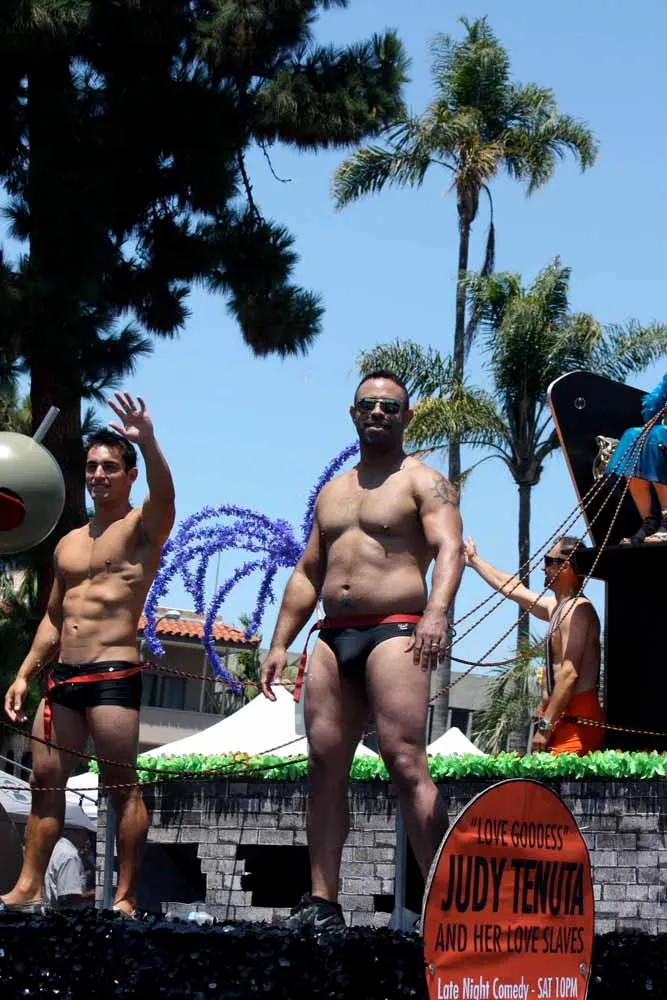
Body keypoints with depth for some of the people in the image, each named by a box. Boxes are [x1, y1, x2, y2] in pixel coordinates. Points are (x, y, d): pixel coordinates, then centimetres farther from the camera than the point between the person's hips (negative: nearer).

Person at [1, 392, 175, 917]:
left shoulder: (142, 528, 1)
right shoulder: (68, 543, 20)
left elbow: (164, 497, -24)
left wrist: (148, 442, -42)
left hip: (113, 674, -7)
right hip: (63, 676, 7)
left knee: (123, 787, -6)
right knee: (45, 783, 7)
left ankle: (126, 900, -4)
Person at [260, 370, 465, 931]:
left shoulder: (422, 481, 3)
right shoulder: (332, 493, 24)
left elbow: (449, 548, -14)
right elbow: (307, 575, 26)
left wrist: (437, 612, -32)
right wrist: (280, 644, 17)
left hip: (394, 633, -7)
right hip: (334, 637, 7)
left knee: (406, 764, -16)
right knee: (324, 766, 1)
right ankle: (322, 902, 4)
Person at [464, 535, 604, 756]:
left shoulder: (577, 610, -11)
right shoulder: (556, 607, 20)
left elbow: (569, 673, -20)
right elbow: (512, 588, 36)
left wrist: (545, 725, -22)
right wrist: (475, 561, 47)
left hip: (575, 719, -10)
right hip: (561, 719, 10)